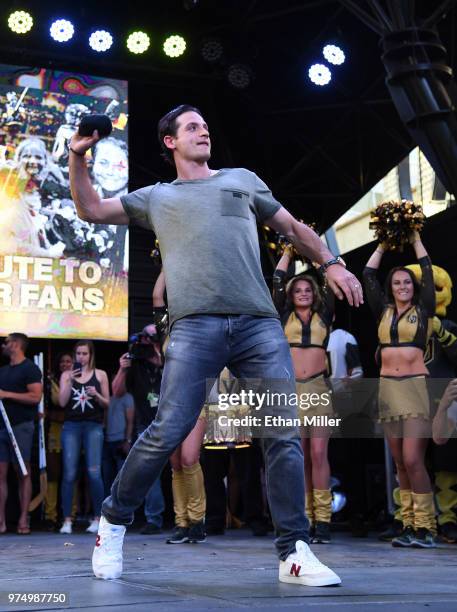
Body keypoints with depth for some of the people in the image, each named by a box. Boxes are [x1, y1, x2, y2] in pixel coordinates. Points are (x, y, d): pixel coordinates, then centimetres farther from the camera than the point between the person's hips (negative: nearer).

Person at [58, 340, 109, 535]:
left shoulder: (100, 375, 9)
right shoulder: (67, 375, 11)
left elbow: (107, 404, 10)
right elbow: (62, 402, 1)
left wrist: (96, 395, -9)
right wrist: (70, 381, -8)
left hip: (93, 426, -1)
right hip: (71, 426, 1)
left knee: (94, 473, -9)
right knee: (69, 474, -4)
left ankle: (97, 518, 0)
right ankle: (67, 520, 0)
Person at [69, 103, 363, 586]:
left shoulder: (242, 179, 28)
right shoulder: (156, 197, 25)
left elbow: (292, 227, 30)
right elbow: (91, 210, 24)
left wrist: (330, 263, 18)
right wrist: (78, 157, 12)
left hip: (260, 326, 2)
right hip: (195, 325, -1)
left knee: (283, 436, -6)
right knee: (167, 433, -11)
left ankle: (294, 554, 1)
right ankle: (113, 522, 10)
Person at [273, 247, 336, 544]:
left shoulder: (323, 316, 12)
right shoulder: (285, 316, 12)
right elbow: (277, 281, 9)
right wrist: (289, 251, 19)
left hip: (318, 388, -1)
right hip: (291, 389, 1)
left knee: (319, 453, -9)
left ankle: (323, 519, -9)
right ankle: (302, 516, 6)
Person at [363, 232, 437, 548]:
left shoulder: (423, 310, 6)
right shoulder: (384, 311, 13)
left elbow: (428, 273, 4)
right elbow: (369, 275, 14)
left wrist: (416, 240, 13)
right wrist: (383, 245, 20)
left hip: (417, 386, -4)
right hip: (388, 388, 4)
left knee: (413, 459, -13)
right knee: (400, 463, 4)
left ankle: (426, 527, -6)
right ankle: (409, 526, 7)